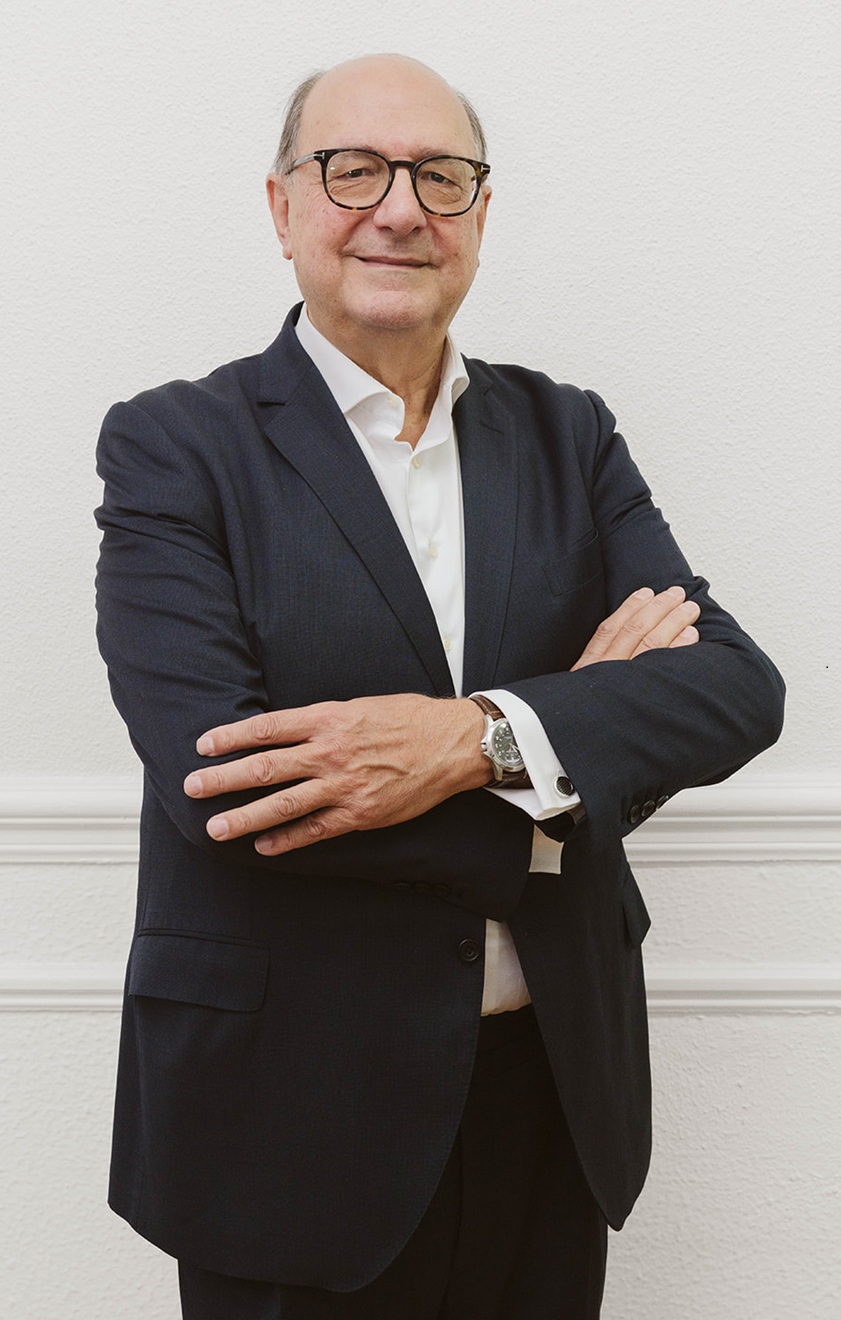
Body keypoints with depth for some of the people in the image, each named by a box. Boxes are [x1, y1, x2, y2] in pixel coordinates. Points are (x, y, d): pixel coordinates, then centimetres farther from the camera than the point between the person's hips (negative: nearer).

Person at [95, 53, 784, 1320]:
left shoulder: (566, 434, 5)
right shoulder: (175, 445, -6)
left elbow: (737, 684, -6)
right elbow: (208, 775, -19)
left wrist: (479, 737, -24)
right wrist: (580, 717, -15)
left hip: (558, 1081, 4)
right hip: (289, 1106, -3)